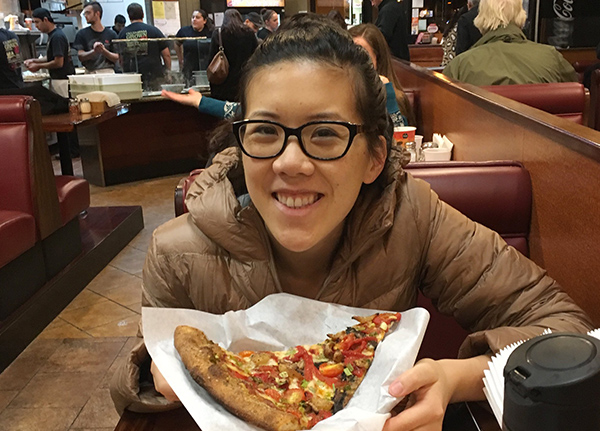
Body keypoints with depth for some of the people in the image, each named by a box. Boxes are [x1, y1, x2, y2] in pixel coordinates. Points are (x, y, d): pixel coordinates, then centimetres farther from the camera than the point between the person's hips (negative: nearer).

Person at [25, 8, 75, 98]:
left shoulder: (57, 36, -17)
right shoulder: (52, 35, 13)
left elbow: (59, 62, -21)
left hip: (62, 80, -10)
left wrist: (38, 66, -10)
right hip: (57, 79, 10)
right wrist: (34, 60, 9)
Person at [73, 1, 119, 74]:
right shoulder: (82, 34, 10)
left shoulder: (111, 34, 9)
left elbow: (116, 58, 5)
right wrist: (94, 51, -16)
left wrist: (103, 51, -13)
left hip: (108, 71, 0)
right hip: (90, 72, 0)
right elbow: (81, 57, 1)